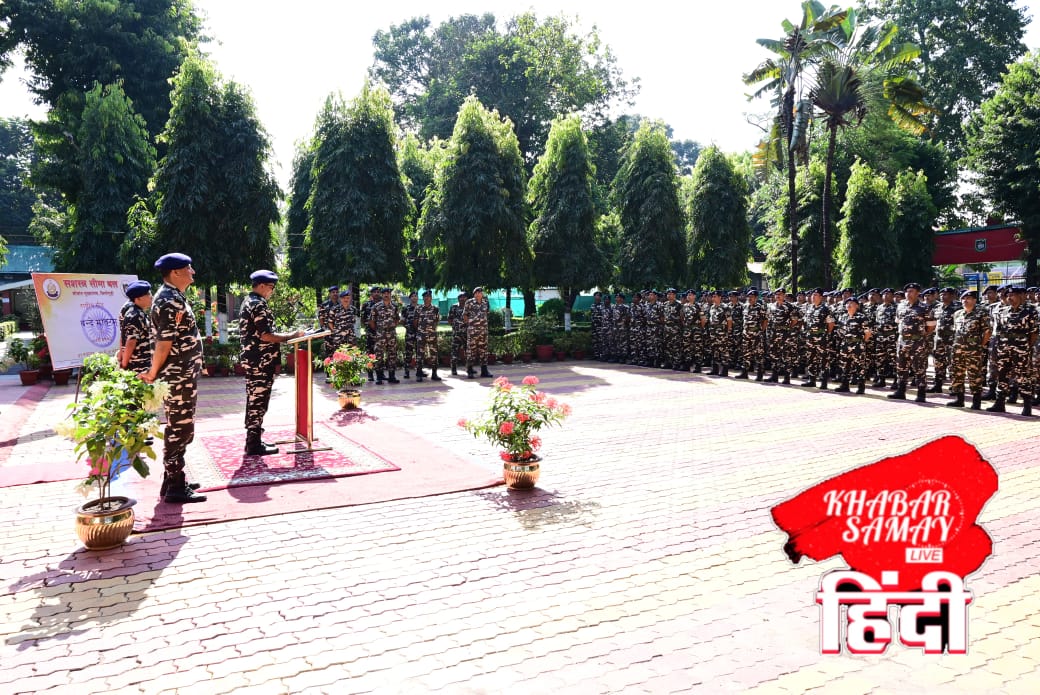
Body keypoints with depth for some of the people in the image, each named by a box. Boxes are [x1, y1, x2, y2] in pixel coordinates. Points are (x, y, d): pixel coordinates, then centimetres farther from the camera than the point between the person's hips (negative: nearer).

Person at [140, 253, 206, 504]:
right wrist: (153, 373, -13)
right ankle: (174, 488, 4)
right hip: (178, 376, -10)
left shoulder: (172, 297, 16)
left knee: (179, 428, 16)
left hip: (183, 374, 10)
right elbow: (165, 341, -21)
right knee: (179, 429, -4)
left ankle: (175, 479, 25)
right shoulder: (170, 300, -17)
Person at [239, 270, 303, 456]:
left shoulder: (248, 302, 16)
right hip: (261, 362, -10)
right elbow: (265, 336, -22)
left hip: (252, 360, 10)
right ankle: (254, 445, 2)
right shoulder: (259, 305, -16)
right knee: (259, 401, -4)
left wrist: (283, 336, 18)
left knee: (253, 399, 15)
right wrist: (291, 336, -14)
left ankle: (252, 440, 22)